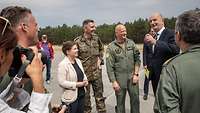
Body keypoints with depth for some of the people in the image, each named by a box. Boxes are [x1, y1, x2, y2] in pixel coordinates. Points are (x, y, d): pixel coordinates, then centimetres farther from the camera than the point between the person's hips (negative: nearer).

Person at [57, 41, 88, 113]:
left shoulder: (78, 61, 6)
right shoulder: (63, 64, -16)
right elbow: (62, 82, -20)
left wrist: (85, 80, -2)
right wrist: (77, 84, -19)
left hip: (81, 94, 7)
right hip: (71, 96, -7)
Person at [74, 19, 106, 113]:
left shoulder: (96, 38, 2)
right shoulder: (78, 41, -12)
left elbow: (101, 49, 20)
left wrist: (100, 59, 7)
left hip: (97, 73, 4)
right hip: (85, 74, -3)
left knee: (99, 96, 13)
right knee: (85, 97, 11)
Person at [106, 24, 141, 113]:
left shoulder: (131, 43, 4)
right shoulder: (111, 47, -5)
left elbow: (137, 59, 6)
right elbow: (109, 67, -7)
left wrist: (136, 74, -1)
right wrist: (113, 82, -11)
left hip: (132, 77, 3)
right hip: (119, 78, -2)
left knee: (135, 100, 10)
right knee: (120, 102, 10)